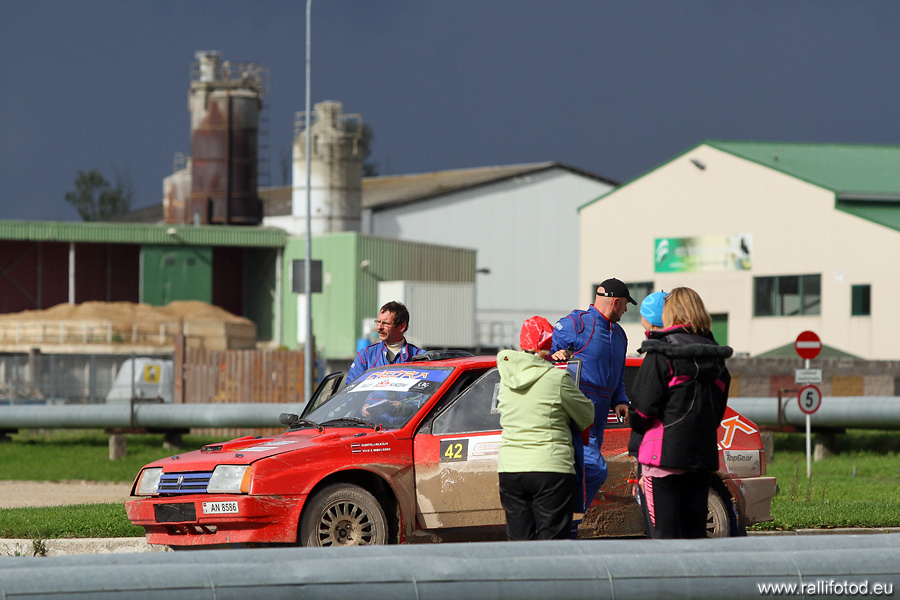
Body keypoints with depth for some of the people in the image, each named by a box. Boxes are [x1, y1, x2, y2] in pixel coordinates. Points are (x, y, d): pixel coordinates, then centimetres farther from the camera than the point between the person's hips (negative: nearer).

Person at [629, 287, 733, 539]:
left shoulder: (661, 352, -9)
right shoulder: (714, 355, 11)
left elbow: (644, 404, -10)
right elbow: (719, 408, 15)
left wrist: (638, 425, 10)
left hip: (665, 452, -6)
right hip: (703, 451, 6)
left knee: (663, 531, -4)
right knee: (694, 530, 11)